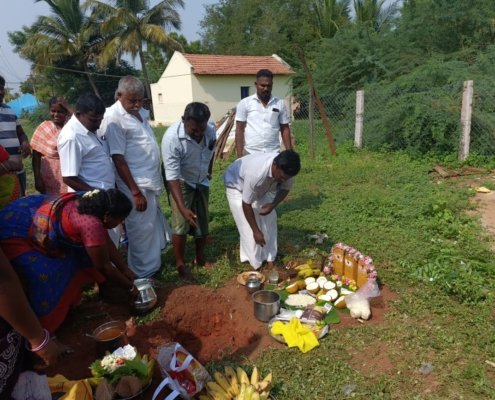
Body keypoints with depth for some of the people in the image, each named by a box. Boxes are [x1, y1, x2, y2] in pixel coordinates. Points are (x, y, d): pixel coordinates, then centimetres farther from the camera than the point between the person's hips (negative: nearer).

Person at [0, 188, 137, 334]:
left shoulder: (92, 203, -6)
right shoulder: (91, 224, -33)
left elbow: (106, 242, 6)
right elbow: (104, 266, -20)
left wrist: (126, 270, 10)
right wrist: (129, 287, -6)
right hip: (14, 232, -9)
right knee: (43, 277, -17)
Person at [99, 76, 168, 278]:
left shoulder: (141, 112, 10)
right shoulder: (114, 118, -16)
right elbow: (118, 159, -18)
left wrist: (157, 178, 18)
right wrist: (135, 192, -19)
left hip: (151, 181, 9)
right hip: (136, 184, -9)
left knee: (154, 225, 19)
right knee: (141, 231, 2)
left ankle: (153, 264, 36)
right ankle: (144, 274, 18)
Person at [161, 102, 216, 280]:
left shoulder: (211, 130, -19)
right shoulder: (172, 137, -34)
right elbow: (172, 176, -35)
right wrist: (182, 207, -42)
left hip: (201, 181, 5)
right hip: (179, 182, -5)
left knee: (203, 221, 10)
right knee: (181, 224, -11)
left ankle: (200, 258, 28)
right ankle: (180, 264, 7)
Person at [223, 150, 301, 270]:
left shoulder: (286, 169, -28)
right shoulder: (256, 173, -45)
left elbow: (285, 188, -6)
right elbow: (246, 204, -32)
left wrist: (273, 204, -25)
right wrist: (256, 231, -25)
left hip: (261, 188, 6)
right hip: (237, 186, -6)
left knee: (269, 220, 2)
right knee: (248, 228, -11)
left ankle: (269, 260, 14)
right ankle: (256, 265, 4)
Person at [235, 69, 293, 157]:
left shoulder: (280, 104, 7)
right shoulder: (244, 103, 1)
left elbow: (285, 129, 11)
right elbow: (239, 130, 0)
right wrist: (239, 155, -7)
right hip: (251, 154, -2)